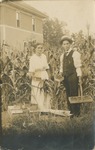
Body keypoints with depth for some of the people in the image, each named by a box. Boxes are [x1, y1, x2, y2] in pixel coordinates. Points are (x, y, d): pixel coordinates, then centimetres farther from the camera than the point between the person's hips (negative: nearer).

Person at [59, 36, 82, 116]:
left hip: (73, 77, -7)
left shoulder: (75, 53, -5)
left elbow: (78, 66, -8)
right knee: (68, 95, 9)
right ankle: (71, 111, 17)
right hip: (66, 77, 7)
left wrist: (79, 77, -12)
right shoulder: (62, 55, 16)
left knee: (74, 94, -7)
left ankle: (76, 113, 0)